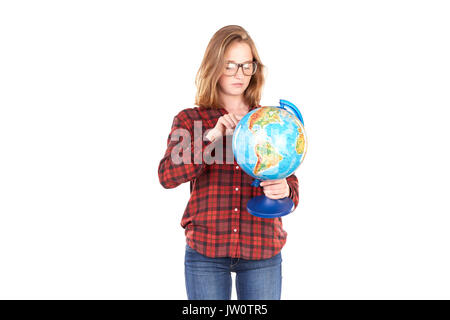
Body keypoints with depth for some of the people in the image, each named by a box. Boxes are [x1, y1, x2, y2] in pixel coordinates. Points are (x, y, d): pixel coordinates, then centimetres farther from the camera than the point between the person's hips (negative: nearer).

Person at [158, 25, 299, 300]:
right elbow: (167, 176, -9)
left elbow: (290, 179, 8)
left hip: (262, 251, 2)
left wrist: (285, 190, -16)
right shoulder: (189, 120, 5)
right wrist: (213, 136, -20)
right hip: (206, 250, -1)